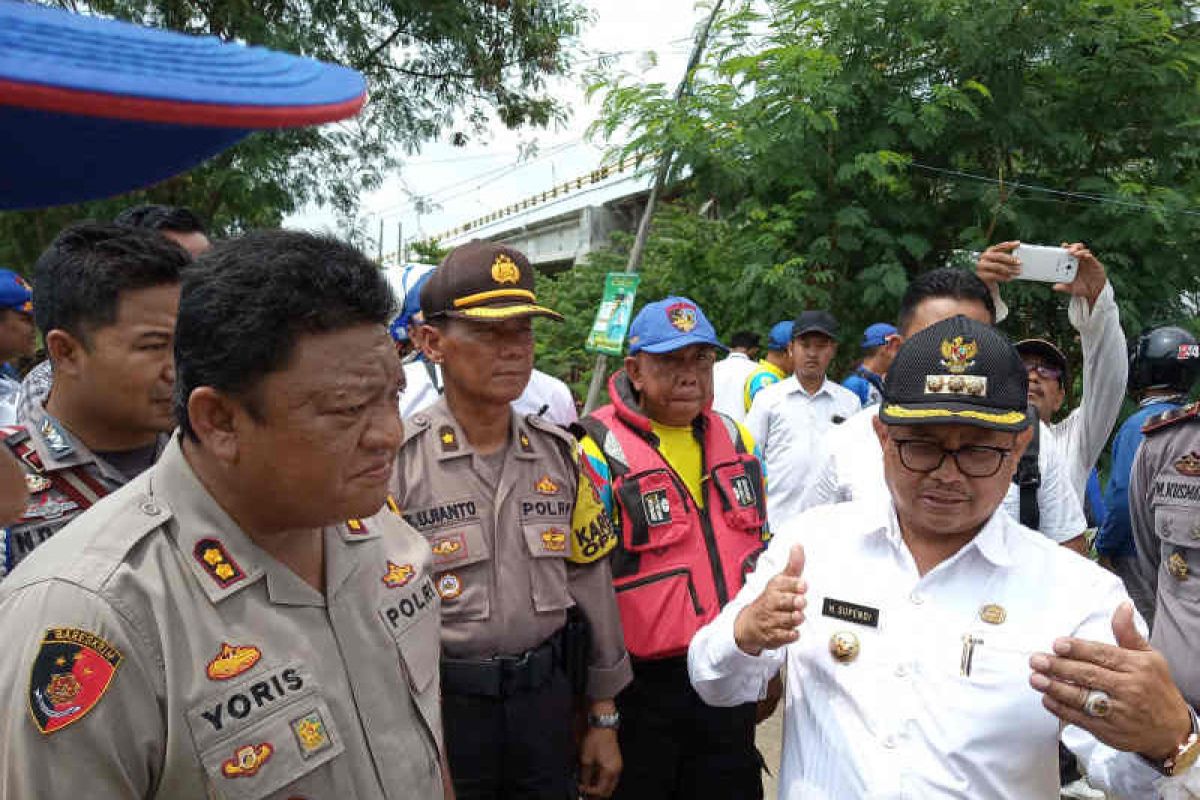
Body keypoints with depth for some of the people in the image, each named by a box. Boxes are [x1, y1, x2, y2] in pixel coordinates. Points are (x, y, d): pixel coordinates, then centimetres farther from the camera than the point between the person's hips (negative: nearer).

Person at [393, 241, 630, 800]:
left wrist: (603, 718, 10)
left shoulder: (558, 454, 2)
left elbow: (590, 586, 6)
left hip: (547, 697, 4)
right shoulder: (394, 462, -12)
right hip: (442, 709, -3)